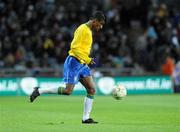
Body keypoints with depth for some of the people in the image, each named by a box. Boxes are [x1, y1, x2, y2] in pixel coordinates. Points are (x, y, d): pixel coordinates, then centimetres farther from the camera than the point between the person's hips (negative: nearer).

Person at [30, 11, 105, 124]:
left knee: (92, 89, -1)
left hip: (82, 64, 9)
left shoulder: (89, 31, 17)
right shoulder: (83, 29, -13)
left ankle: (86, 118, 0)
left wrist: (88, 60, 17)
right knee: (68, 91, -12)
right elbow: (75, 47, -19)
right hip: (74, 62, -9)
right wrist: (87, 60, -20)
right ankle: (39, 91, 1)